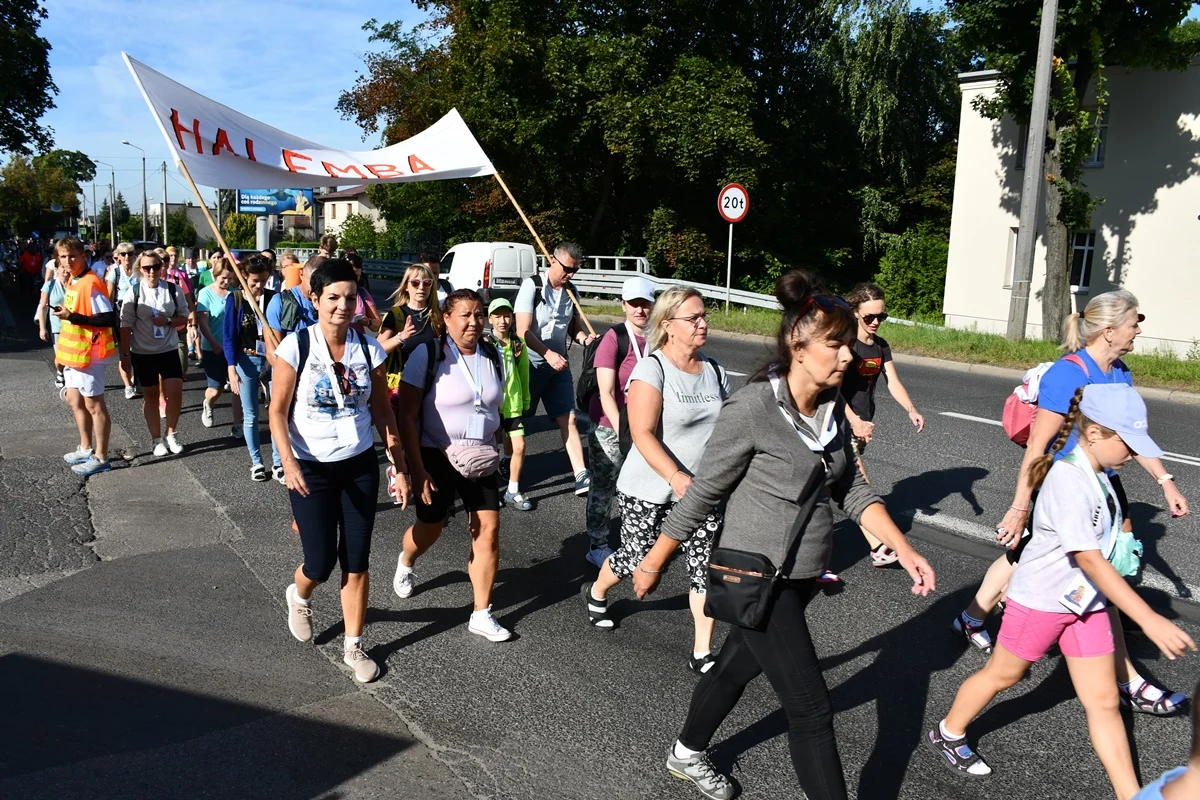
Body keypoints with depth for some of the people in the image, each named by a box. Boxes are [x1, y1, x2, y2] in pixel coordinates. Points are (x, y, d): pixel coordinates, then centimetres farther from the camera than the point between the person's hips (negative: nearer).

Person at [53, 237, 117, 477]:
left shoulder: (91, 283, -18)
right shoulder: (72, 282, 11)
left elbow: (108, 318, -24)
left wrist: (71, 316, -24)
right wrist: (64, 312, 7)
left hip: (88, 353, -10)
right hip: (73, 351, 10)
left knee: (93, 405, -2)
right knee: (74, 400, 19)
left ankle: (101, 458, 7)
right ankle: (86, 448, 32)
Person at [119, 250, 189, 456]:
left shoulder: (173, 290, -2)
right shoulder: (133, 292, -6)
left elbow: (184, 318, 5)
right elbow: (126, 325, -5)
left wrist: (167, 321, -15)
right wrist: (125, 353, -9)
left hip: (169, 350, 1)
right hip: (142, 353, -1)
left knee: (175, 392, -6)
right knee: (151, 395, 9)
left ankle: (171, 435, 15)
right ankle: (158, 440, 20)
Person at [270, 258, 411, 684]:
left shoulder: (368, 348, -4)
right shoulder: (296, 346, -12)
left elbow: (383, 413, 3)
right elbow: (278, 411, -9)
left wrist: (402, 470, 1)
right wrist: (288, 463, -23)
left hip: (360, 467, 3)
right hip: (311, 470, -2)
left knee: (356, 562, 6)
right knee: (321, 563, 2)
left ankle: (354, 647, 23)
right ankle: (299, 596, 40)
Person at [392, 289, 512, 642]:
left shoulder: (493, 356, 2)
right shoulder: (427, 355, -14)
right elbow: (407, 416, -14)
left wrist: (492, 448, 10)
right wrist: (417, 470, -17)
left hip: (480, 460, 4)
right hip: (436, 456, -3)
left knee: (489, 530, -3)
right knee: (430, 527, 13)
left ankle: (482, 615, 10)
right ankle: (405, 563, 50)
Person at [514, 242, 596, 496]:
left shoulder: (572, 292, 7)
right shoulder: (532, 286, -10)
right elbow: (523, 330, -17)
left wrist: (584, 338, -8)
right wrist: (548, 354, -29)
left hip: (559, 365, 4)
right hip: (531, 364, -4)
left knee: (568, 419, -4)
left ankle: (581, 476, -7)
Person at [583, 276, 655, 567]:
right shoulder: (614, 338, -14)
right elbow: (606, 394, -17)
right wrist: (622, 431, -24)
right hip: (609, 427, -4)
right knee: (603, 489, 8)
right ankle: (597, 547, 24)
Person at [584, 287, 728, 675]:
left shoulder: (714, 371, 5)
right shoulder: (652, 369, -15)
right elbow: (643, 433, -24)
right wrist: (676, 477, -35)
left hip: (702, 492, 5)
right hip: (649, 492, -5)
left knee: (707, 566, 0)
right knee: (636, 558, 10)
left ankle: (702, 654, 12)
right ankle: (596, 593, 43)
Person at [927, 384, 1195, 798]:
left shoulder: (1094, 472, 0)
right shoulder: (1069, 480, -28)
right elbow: (1090, 560, -33)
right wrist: (1148, 619, -35)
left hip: (1084, 600, 7)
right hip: (1041, 598, -7)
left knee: (1104, 700, 9)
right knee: (1002, 675, 13)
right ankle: (947, 735, 36)